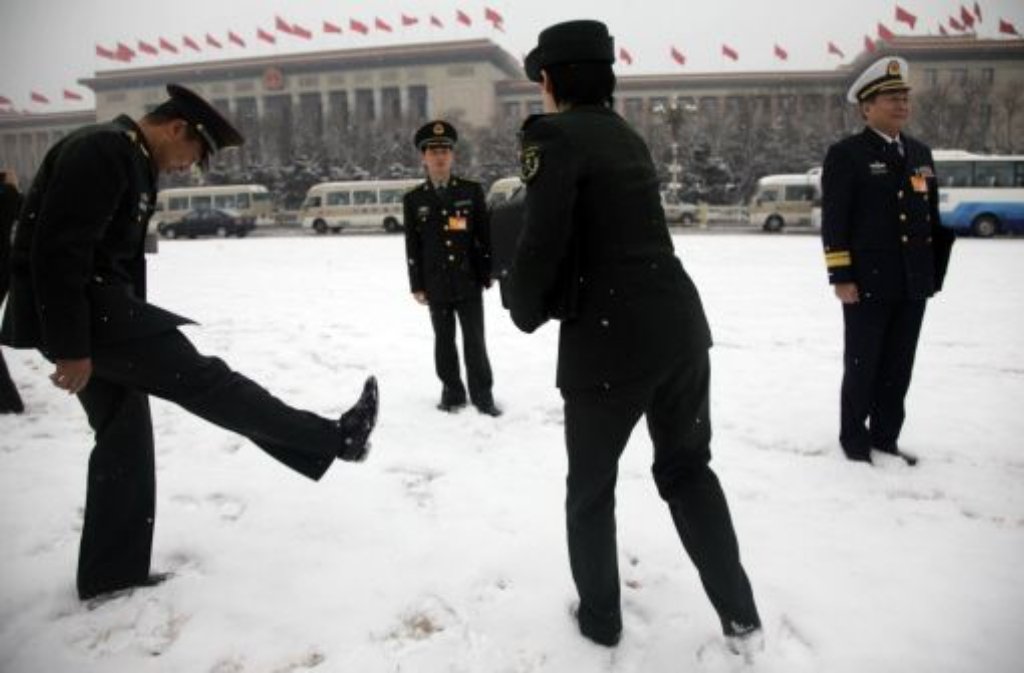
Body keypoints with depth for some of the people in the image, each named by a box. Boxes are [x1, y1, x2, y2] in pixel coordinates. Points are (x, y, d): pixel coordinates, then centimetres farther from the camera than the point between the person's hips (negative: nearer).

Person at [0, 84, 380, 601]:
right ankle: (335, 438, -2)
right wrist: (72, 348, -24)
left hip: (100, 301, 10)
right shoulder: (101, 151, -16)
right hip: (78, 307, -10)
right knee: (199, 377, -8)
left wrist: (133, 329, 21)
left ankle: (111, 572, 20)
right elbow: (57, 251, -24)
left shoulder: (134, 162, 16)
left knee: (125, 435, 11)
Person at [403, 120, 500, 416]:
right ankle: (452, 392, 21)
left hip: (469, 281, -1)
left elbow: (485, 235, 3)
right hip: (436, 284, 1)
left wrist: (487, 274, 0)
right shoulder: (414, 199, 5)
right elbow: (412, 246, 4)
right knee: (444, 341, 9)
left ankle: (483, 395, 12)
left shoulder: (472, 190, 3)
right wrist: (417, 285, 0)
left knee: (475, 341, 2)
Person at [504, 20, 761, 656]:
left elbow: (541, 244, -16)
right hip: (678, 323, 7)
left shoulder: (557, 136, -9)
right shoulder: (625, 134, 14)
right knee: (688, 468, 21)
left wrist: (526, 310, 3)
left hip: (608, 339, -7)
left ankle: (601, 618, 32)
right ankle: (742, 619, 27)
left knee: (591, 487, 15)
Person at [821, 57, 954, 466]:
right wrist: (841, 277, -15)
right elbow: (833, 223, -10)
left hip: (913, 283, 6)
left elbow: (932, 218, 17)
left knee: (898, 369, 11)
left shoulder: (920, 154, 15)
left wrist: (935, 272, 13)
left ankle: (885, 438, 23)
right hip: (868, 283, -6)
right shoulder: (846, 154, -4)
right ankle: (854, 439, 18)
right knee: (862, 366, 4)